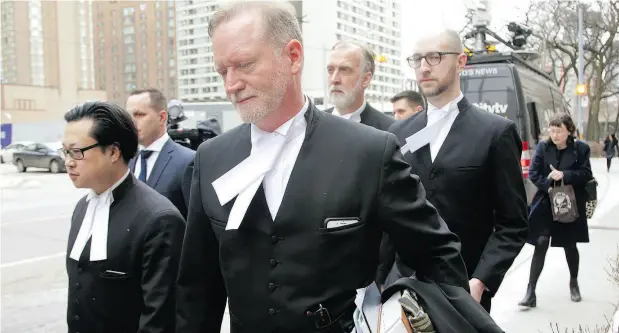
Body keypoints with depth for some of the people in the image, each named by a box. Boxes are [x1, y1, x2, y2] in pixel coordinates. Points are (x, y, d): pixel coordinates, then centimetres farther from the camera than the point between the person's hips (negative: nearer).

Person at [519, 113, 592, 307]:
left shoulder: (581, 148, -4)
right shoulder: (543, 147, -3)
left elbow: (587, 175, -7)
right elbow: (533, 173, -3)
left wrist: (564, 175, -21)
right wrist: (548, 186, -17)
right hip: (545, 204, 0)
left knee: (570, 246, 14)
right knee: (541, 245, -5)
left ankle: (574, 283, 40)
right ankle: (531, 292, -3)